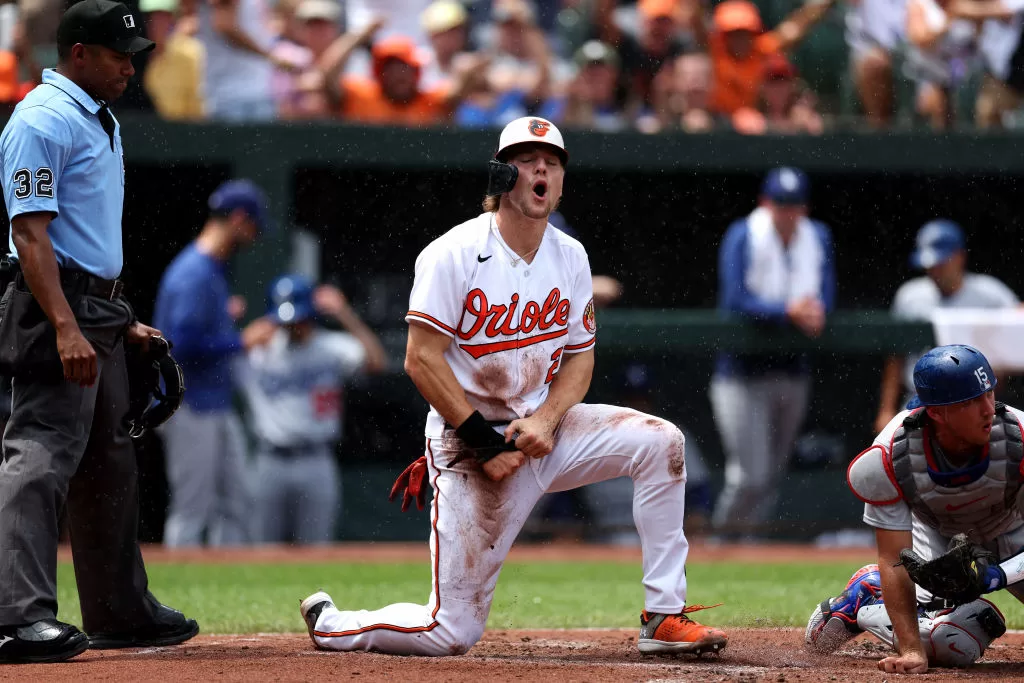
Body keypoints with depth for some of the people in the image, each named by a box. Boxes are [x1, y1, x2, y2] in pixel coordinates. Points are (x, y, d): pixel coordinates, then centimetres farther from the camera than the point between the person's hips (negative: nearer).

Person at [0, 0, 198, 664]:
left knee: (109, 464, 16)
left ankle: (121, 611, 26)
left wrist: (122, 322, 22)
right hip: (54, 312, -10)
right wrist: (64, 328, -29)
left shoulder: (101, 121, 18)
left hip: (99, 314, 10)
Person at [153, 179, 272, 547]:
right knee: (191, 509, -6)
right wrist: (242, 341, -16)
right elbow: (185, 345, -24)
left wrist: (225, 317, 17)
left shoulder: (214, 268, 13)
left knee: (236, 503, 11)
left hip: (218, 407, 10)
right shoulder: (194, 274, -18)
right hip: (191, 408, -10)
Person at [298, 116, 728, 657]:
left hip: (541, 428, 6)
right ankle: (330, 623, 19)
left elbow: (579, 359, 8)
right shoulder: (455, 254, -14)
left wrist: (545, 421, -12)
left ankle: (663, 618, -7)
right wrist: (483, 442, -20)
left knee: (659, 442, -14)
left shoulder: (570, 257, 4)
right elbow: (422, 359, -17)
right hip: (469, 443, -6)